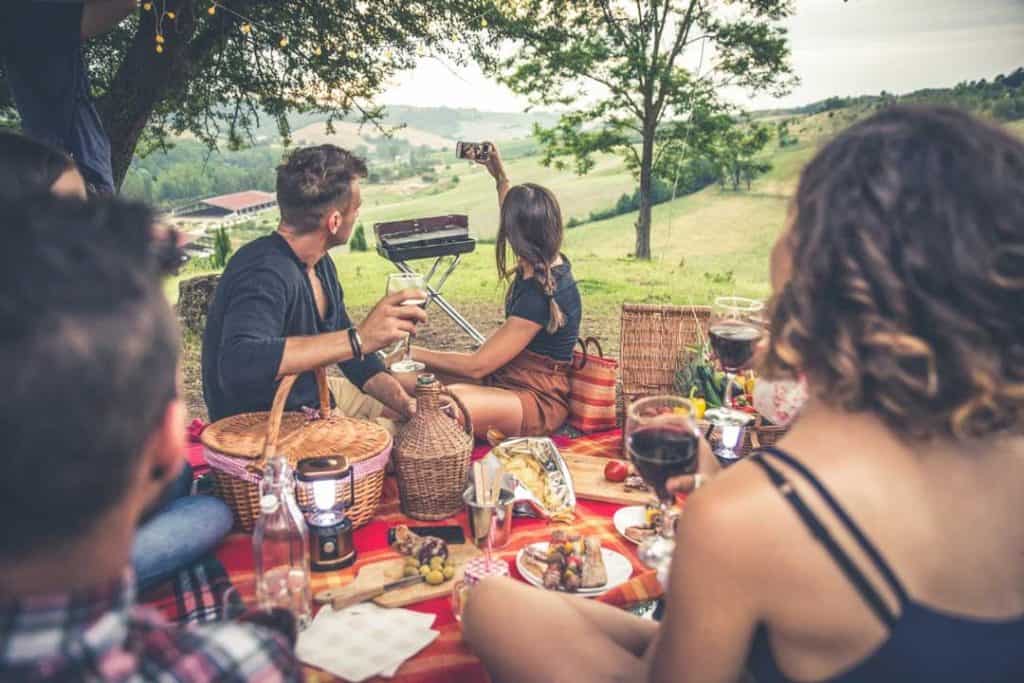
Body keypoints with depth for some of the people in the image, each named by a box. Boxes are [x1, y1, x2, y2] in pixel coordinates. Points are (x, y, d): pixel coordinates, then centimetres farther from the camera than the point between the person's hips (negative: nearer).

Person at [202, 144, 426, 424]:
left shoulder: (320, 263, 2)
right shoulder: (265, 274, -27)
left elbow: (351, 355, 10)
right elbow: (238, 365, -45)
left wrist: (405, 402, -5)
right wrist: (359, 338, -46)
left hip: (312, 398, 9)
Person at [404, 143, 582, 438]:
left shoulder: (541, 293, -26)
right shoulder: (552, 262, 1)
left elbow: (477, 366, -22)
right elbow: (520, 214, 29)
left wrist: (414, 353, -12)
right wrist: (499, 174, 33)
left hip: (538, 403, -10)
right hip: (509, 378, 10)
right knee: (411, 379, 0)